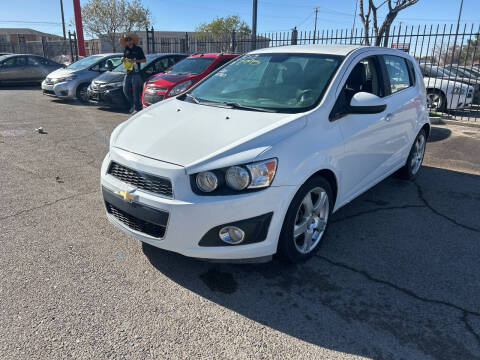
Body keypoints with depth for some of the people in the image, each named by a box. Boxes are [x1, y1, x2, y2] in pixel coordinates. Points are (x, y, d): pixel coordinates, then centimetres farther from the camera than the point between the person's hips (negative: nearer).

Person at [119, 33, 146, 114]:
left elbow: (144, 60, -1)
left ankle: (137, 108, -3)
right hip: (128, 73, 6)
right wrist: (123, 59, 2)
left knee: (136, 91, -8)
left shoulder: (138, 49, 1)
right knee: (126, 90, 4)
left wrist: (135, 61, -14)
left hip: (136, 73, -6)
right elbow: (124, 58, 26)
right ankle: (133, 105, 20)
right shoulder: (126, 50, 16)